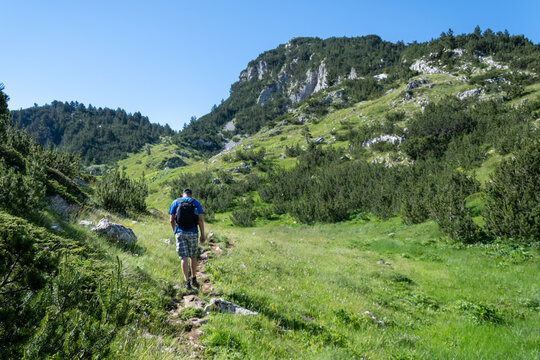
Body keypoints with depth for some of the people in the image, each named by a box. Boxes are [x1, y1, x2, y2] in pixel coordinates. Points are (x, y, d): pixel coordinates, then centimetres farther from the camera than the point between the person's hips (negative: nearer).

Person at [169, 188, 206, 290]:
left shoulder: (175, 202, 7)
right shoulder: (196, 203, 5)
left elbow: (172, 220, 1)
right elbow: (200, 220, -2)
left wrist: (175, 232, 14)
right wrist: (202, 235, 2)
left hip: (180, 233, 0)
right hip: (193, 233, 1)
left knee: (184, 258, -1)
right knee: (193, 256, 15)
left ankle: (187, 282, -9)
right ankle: (193, 279, 26)